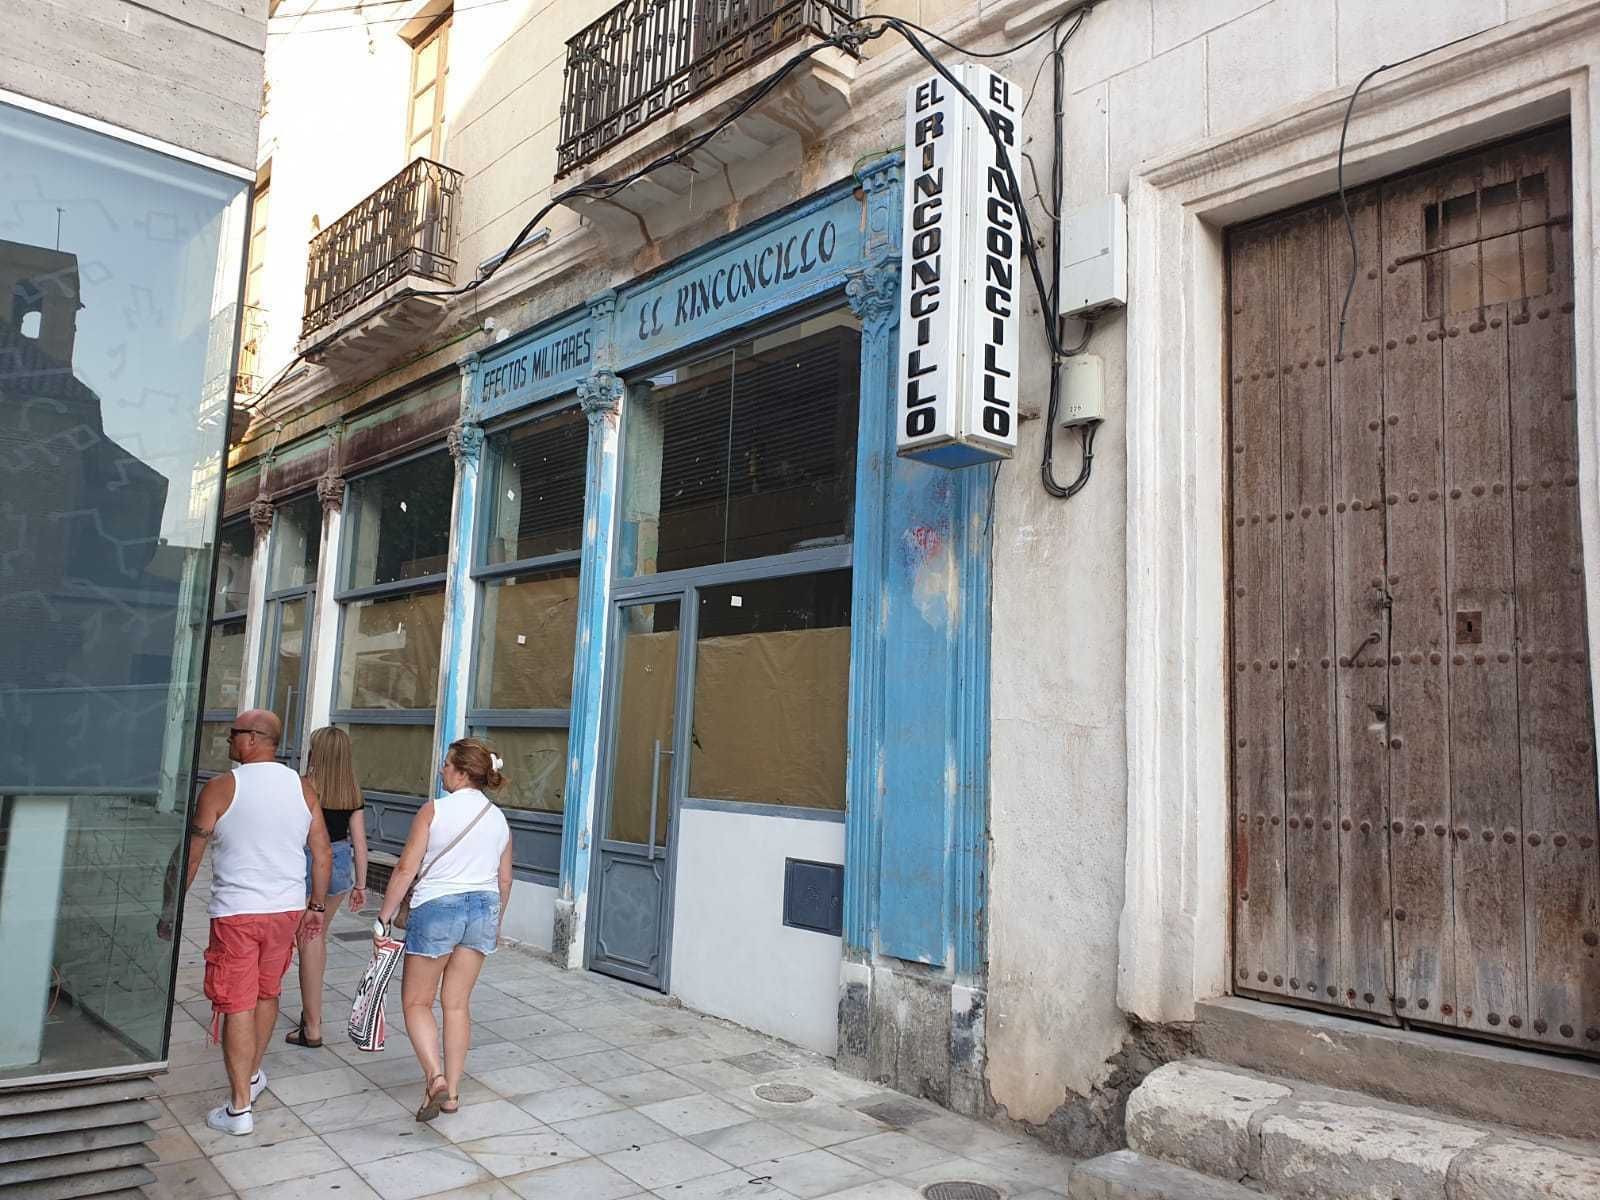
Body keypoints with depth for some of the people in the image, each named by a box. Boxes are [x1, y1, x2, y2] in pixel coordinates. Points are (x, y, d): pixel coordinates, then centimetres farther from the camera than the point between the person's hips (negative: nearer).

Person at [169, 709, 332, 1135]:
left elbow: (191, 856, -6)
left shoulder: (220, 788, -10)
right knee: (267, 993, 21)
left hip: (236, 912, -4)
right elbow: (323, 853, 5)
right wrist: (317, 905, 15)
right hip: (287, 909, 5)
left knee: (238, 1006, 2)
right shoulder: (303, 788, 2)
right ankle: (253, 1075, 39)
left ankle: (239, 1108, 6)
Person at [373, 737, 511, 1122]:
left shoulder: (434, 810, -9)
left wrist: (383, 917, -2)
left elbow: (406, 868, -10)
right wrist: (495, 924, 24)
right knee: (457, 1003, 13)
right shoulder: (499, 819, 6)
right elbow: (504, 879, 11)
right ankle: (452, 1091, 17)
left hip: (437, 907, -5)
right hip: (483, 907, 5)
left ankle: (435, 1077, -7)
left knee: (416, 1002, 10)